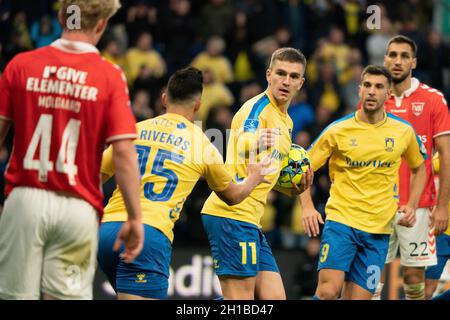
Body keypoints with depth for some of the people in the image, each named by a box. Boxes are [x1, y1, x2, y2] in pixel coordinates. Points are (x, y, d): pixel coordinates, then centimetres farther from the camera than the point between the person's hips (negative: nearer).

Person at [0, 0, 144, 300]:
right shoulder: (110, 76, -3)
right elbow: (124, 151, -8)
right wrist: (135, 218, -3)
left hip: (25, 198, 1)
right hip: (79, 206, -1)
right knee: (68, 295, 1)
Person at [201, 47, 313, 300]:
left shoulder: (286, 122, 19)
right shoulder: (257, 108, -9)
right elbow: (242, 148, -31)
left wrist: (293, 188, 13)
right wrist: (254, 144, -54)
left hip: (251, 220, 9)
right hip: (233, 214, -9)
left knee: (274, 297, 5)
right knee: (241, 298, -11)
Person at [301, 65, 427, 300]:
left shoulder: (403, 132, 4)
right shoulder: (337, 130, -3)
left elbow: (418, 168, 22)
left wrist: (411, 207, 8)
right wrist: (307, 207, -11)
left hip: (379, 230, 2)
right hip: (341, 220, -2)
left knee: (358, 297, 0)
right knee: (328, 290, -19)